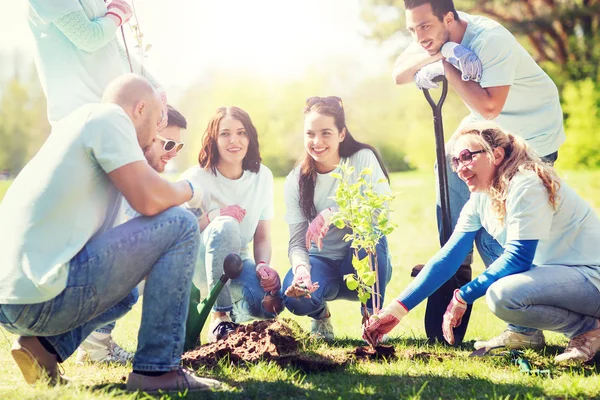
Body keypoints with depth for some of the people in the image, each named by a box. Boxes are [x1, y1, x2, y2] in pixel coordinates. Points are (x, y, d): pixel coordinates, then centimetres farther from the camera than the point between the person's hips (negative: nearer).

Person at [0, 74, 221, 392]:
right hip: (42, 297, -10)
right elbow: (148, 200, -14)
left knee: (126, 291, 37)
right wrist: (188, 191, 7)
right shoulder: (109, 115, -3)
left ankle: (46, 344, 11)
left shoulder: (75, 124, 26)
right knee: (180, 225, -4)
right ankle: (157, 368, -6)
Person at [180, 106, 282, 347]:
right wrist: (213, 216, -29)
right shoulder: (196, 178, -12)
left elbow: (262, 236, 2)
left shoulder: (262, 176, 0)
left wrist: (263, 265, -18)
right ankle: (219, 318, -23)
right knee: (226, 226, -36)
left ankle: (231, 311, 10)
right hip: (199, 263, -3)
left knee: (270, 304, -29)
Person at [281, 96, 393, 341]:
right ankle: (320, 315, 8)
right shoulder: (296, 180, -6)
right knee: (294, 294, -30)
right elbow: (297, 241, -12)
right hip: (322, 262, 1)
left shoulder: (363, 159, -11)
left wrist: (332, 213, -36)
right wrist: (300, 269, -34)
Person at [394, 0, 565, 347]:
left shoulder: (491, 40, -30)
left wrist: (446, 66, -29)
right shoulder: (442, 36, -6)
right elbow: (399, 74, -15)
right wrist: (439, 52, -31)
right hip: (489, 128, 9)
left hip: (533, 136, -9)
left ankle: (526, 330, -7)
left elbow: (489, 107, -36)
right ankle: (457, 266, 28)